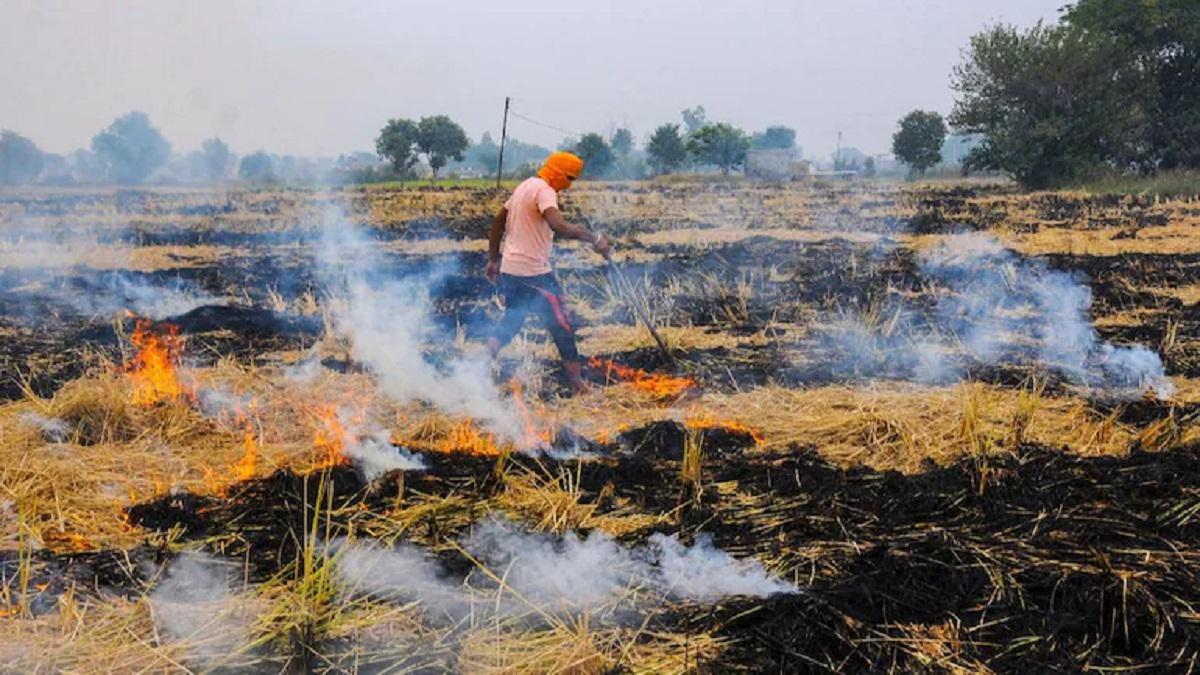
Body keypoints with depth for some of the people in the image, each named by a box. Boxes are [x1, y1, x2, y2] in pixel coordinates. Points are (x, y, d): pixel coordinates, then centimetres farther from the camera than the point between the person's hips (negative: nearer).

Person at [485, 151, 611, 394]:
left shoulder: (525, 186, 15)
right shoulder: (544, 190, -14)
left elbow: (498, 221, 21)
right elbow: (558, 226, -33)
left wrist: (493, 259, 25)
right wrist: (595, 239, -32)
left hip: (509, 268, 9)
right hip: (534, 272, -9)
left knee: (512, 319, 22)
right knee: (561, 325, 0)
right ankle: (577, 383, 4)